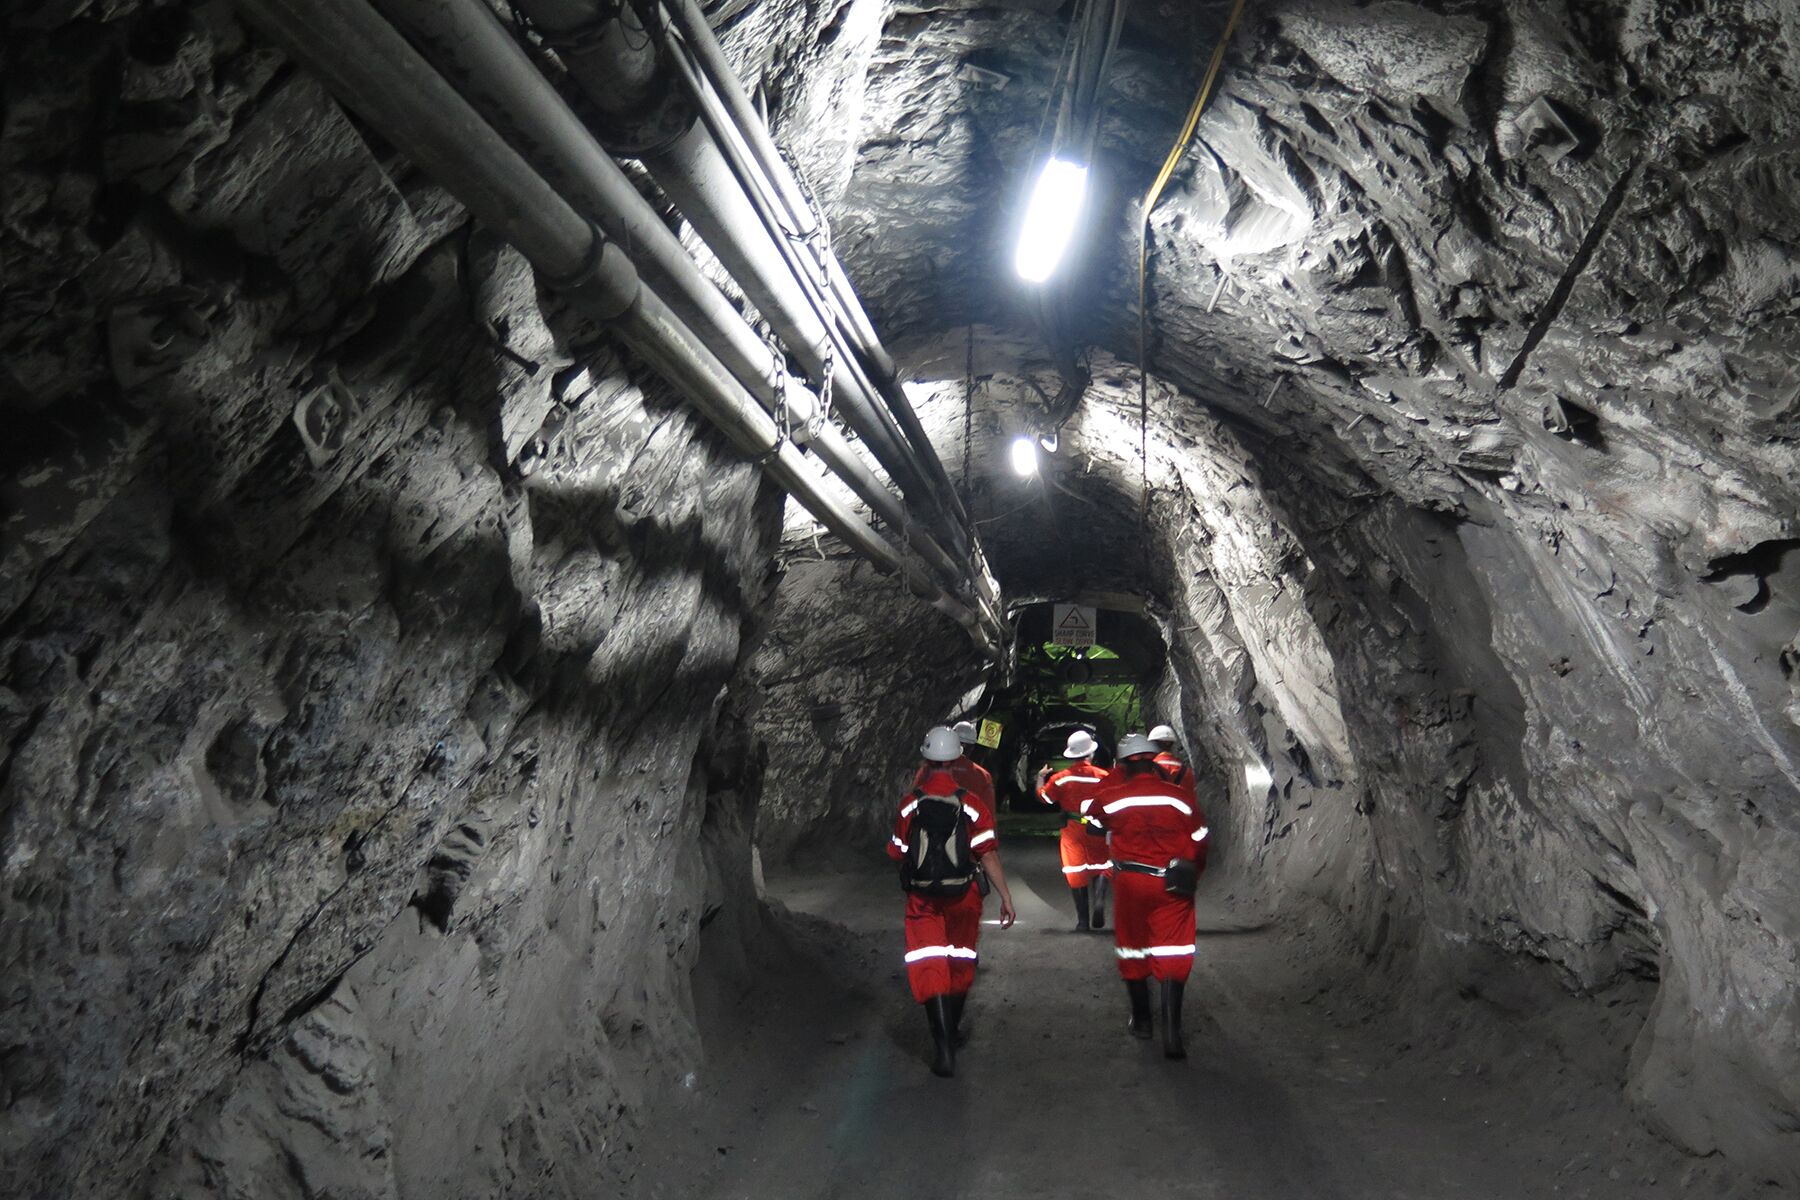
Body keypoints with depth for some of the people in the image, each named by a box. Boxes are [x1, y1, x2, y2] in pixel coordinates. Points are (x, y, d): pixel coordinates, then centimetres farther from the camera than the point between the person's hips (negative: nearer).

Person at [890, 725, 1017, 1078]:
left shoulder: (910, 803, -8)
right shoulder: (972, 803, -11)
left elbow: (898, 853, 1)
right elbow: (988, 855, -14)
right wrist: (1006, 898, -9)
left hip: (922, 897, -1)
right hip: (962, 894, 1)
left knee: (929, 965, 0)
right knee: (960, 961, 20)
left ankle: (943, 1045, -12)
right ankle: (953, 1028, 38)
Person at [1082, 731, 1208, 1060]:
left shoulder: (1113, 797, -5)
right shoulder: (1182, 797, -3)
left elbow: (1085, 807, 17)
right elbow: (1199, 843, 4)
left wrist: (1116, 776, 17)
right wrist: (1191, 876, 20)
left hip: (1130, 883, 0)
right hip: (1172, 885, 0)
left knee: (1133, 950, 17)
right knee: (1173, 955, 1)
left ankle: (1141, 1021, 30)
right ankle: (1171, 1031, -9)